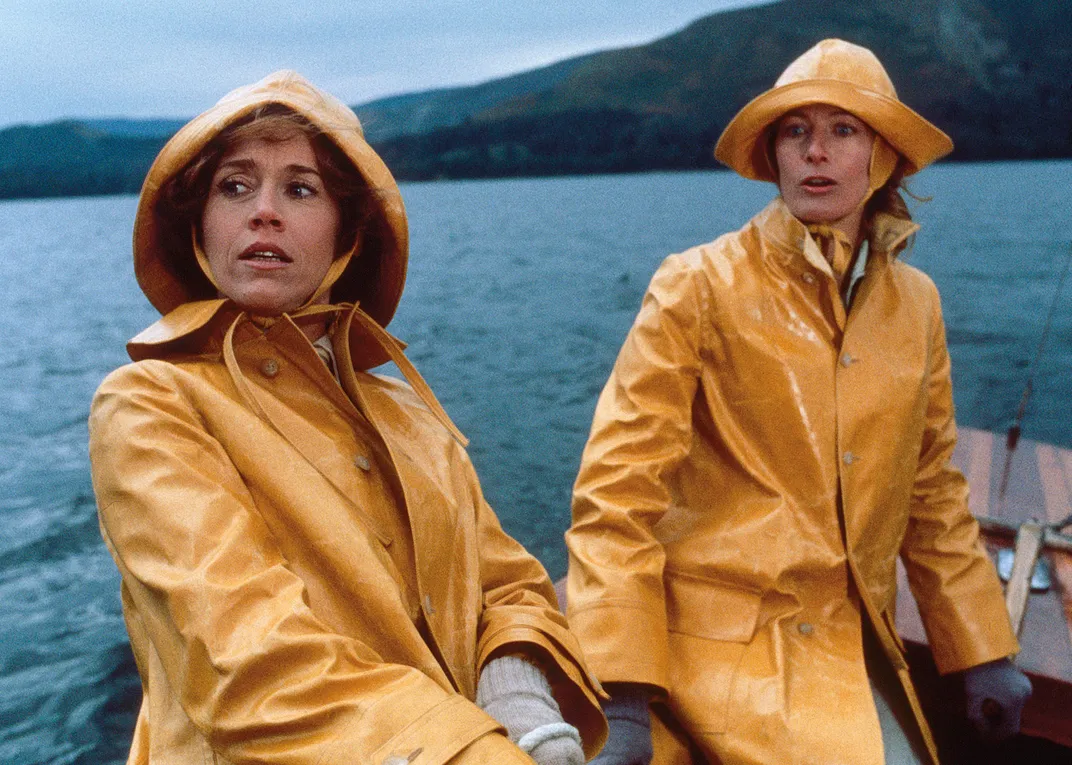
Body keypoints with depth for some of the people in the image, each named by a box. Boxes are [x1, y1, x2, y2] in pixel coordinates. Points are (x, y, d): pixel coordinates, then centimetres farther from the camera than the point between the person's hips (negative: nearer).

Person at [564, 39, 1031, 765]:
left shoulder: (915, 304, 7)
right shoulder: (700, 287, -9)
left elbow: (932, 494, 15)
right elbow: (619, 486, -13)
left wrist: (984, 651, 15)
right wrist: (620, 697, -18)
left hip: (855, 649, 5)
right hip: (726, 645, -5)